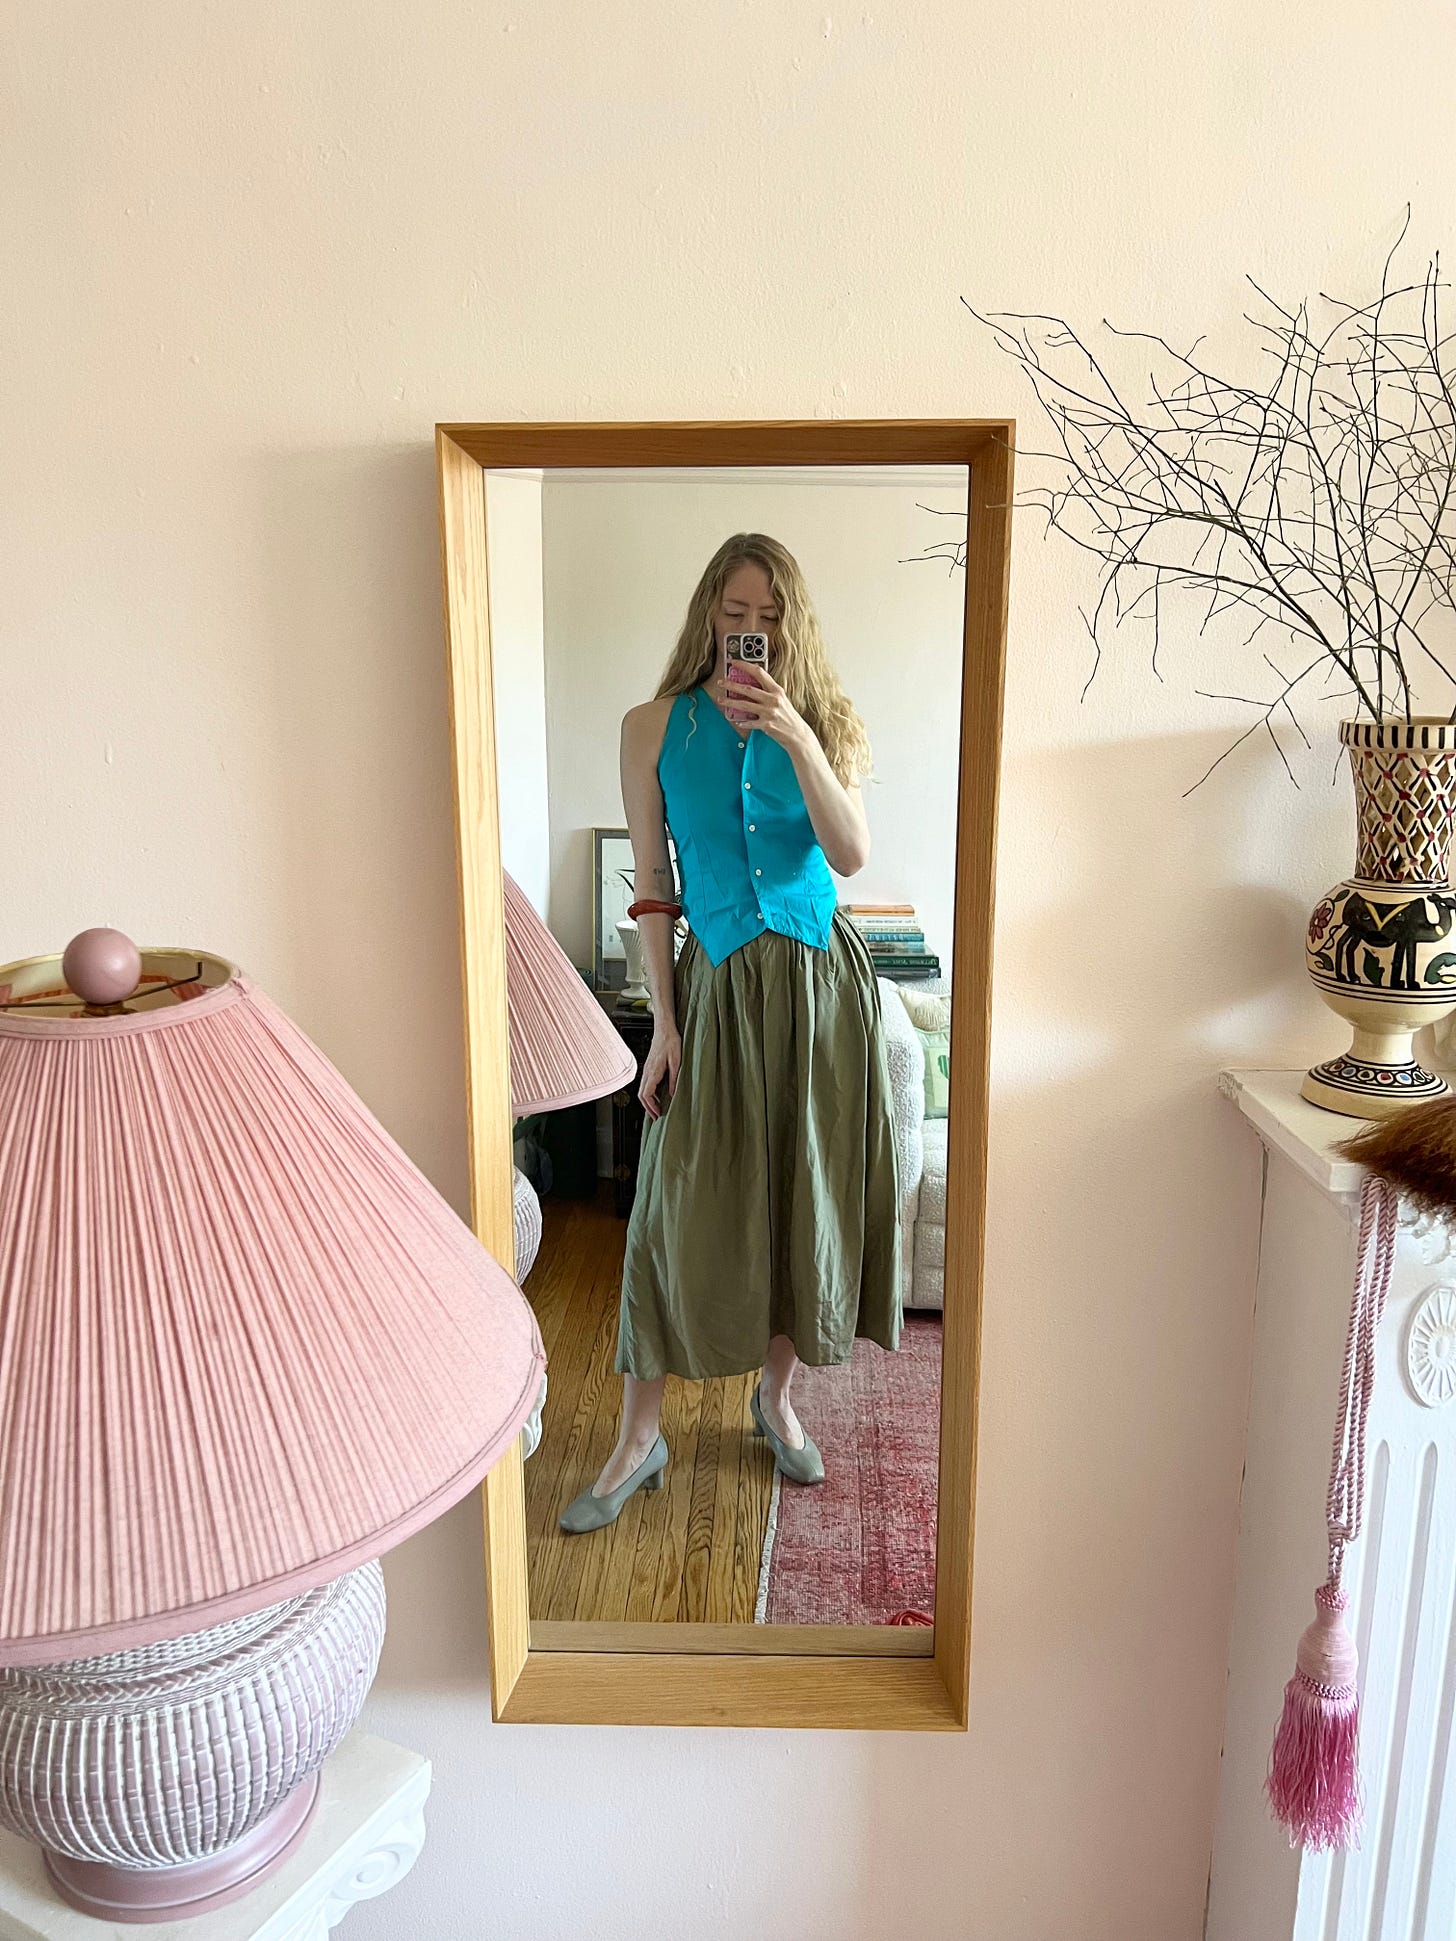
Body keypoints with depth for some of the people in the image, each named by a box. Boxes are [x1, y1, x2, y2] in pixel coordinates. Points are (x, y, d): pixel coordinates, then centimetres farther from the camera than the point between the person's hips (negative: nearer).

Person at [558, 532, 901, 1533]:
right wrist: (664, 1018, -4)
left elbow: (852, 854, -11)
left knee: (807, 1193, 10)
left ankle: (778, 1397, 32)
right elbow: (652, 884, 0)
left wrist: (796, 739, -22)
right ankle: (639, 1439, 16)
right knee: (678, 1206, 1)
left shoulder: (826, 721, 3)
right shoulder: (655, 728, 1)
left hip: (822, 980, 2)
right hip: (719, 984, -1)